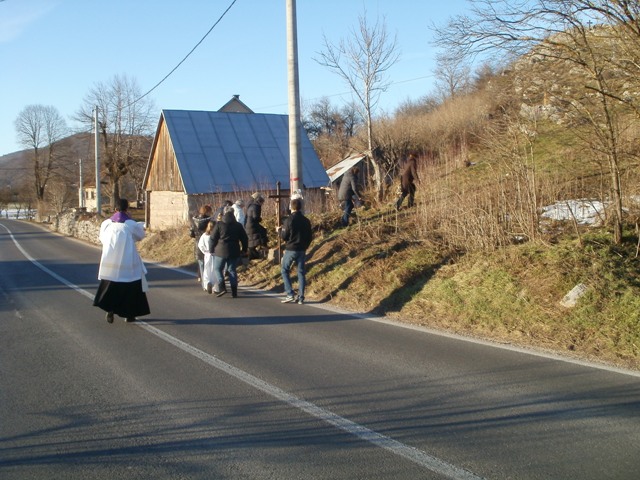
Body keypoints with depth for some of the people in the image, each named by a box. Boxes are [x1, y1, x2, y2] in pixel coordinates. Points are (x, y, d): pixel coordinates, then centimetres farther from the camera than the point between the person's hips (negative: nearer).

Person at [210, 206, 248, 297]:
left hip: (221, 251, -3)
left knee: (217, 268, 9)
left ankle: (221, 287, -7)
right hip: (234, 252, 3)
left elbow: (213, 238, -4)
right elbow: (244, 239, 12)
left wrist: (211, 249, 7)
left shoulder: (219, 224, -4)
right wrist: (244, 250, 23)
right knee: (232, 270, 9)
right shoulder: (238, 225, 6)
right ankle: (234, 291, 5)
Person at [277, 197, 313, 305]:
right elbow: (310, 236, 8)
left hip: (291, 249, -5)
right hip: (302, 250, 5)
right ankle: (301, 297, 7)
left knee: (284, 270, 8)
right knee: (301, 272, 8)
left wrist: (279, 230, 9)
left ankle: (290, 294, -2)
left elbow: (284, 236, -11)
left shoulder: (288, 220, -13)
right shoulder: (306, 220, 4)